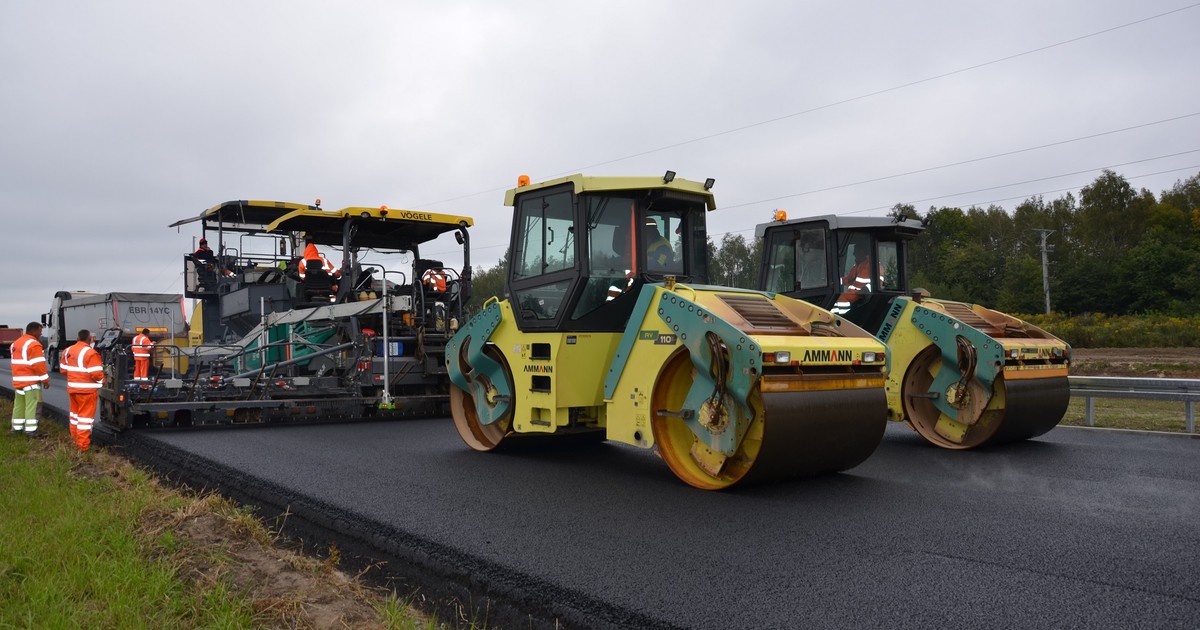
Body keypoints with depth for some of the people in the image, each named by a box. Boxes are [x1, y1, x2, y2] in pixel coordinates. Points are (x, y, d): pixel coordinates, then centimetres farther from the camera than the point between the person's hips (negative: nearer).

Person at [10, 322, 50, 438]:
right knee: (32, 406, -8)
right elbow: (39, 364, -18)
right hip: (31, 381, -9)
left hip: (18, 380, 9)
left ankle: (16, 428, 23)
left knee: (19, 405, 16)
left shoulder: (16, 343, 16)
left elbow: (18, 363, 21)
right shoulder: (33, 344, -15)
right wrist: (45, 379, -12)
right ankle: (31, 431, -10)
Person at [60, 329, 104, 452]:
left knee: (75, 412, 22)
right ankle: (83, 444, -1)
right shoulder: (91, 353, -18)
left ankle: (74, 438, 34)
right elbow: (96, 373, -20)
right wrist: (101, 381, -1)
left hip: (72, 387, 8)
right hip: (87, 389, -7)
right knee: (85, 415, -2)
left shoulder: (68, 351, 8)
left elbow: (63, 369, 15)